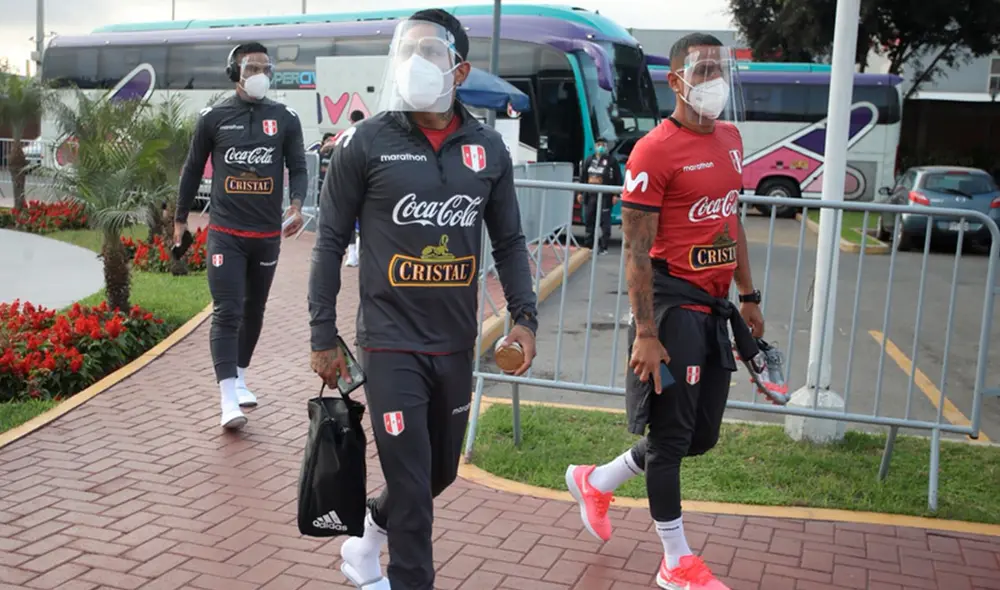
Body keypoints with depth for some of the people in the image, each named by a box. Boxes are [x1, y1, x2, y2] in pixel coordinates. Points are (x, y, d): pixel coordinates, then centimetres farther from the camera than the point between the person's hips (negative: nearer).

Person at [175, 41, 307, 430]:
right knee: (226, 313, -9)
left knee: (254, 309, 15)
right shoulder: (213, 117, 0)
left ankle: (240, 378, 33)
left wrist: (296, 205, -15)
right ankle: (228, 399, -10)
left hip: (268, 234, 3)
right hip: (225, 233, -2)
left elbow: (298, 168, 4)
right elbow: (193, 169, 9)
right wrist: (180, 218, 15)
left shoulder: (285, 119, 2)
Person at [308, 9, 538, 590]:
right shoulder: (367, 141, -8)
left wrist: (524, 316, 0)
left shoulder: (488, 148, 2)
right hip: (391, 344, -4)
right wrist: (323, 335, -2)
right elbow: (332, 242, -2)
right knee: (411, 483, -1)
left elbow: (509, 240, 11)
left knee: (441, 472, 19)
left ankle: (368, 535, 47)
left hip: (457, 344, 5)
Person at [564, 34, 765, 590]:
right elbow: (637, 250, -15)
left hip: (716, 307, 9)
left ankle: (596, 482, 35)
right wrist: (646, 333, -18)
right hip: (675, 306, -8)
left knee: (702, 435, 14)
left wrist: (749, 297, 20)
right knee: (672, 434, 4)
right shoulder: (655, 151, -13)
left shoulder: (731, 139, 12)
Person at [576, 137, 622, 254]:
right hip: (590, 195, 5)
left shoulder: (612, 161, 1)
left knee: (605, 222, -4)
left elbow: (618, 179, -3)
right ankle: (588, 244, 17)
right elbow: (583, 177, 16)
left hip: (605, 196, -5)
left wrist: (616, 195, -9)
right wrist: (580, 193, 11)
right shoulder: (588, 161, 15)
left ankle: (603, 247, 0)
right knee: (589, 220, 8)